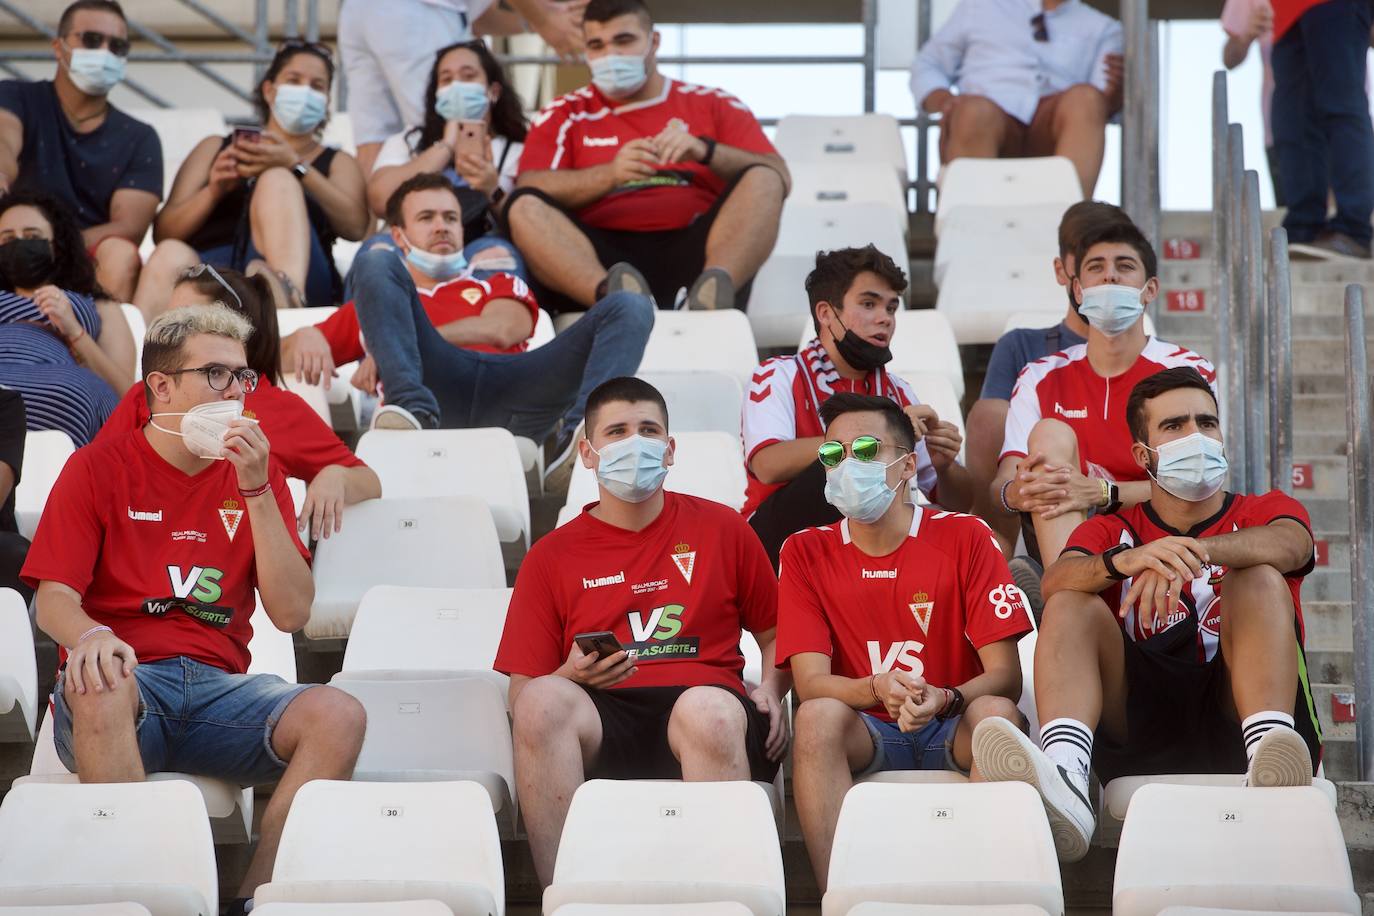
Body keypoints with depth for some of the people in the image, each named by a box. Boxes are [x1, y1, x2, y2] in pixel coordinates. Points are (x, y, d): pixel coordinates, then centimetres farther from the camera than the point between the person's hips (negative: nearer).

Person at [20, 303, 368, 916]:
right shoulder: (99, 469, 8)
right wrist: (90, 635, -26)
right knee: (100, 684, -39)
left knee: (338, 715, -26)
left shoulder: (253, 472, 15)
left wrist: (257, 491, -4)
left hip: (217, 687, 3)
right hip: (125, 686, -3)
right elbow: (53, 601, -1)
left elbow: (291, 613, 4)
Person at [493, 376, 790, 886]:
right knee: (545, 699, -34)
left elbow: (775, 634, 26)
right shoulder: (552, 557, 17)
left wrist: (771, 691, 5)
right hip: (600, 721, 1)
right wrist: (572, 677, -9)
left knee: (708, 709, -37)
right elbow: (523, 691, 12)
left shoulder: (721, 529, 18)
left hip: (707, 709, 0)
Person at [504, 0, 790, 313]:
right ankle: (613, 298, -50)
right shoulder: (564, 115, 20)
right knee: (523, 208, -24)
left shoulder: (713, 105, 20)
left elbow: (778, 178, 6)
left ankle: (714, 286, -48)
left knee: (762, 180, -19)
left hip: (692, 254, 0)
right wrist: (611, 174, -16)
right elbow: (529, 189, 1)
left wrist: (704, 151, -13)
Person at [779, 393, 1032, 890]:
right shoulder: (806, 552, 3)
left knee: (996, 713, -32)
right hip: (865, 734, 1)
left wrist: (945, 699, -29)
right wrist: (877, 689, -29)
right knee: (817, 715, -31)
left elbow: (1005, 675, -7)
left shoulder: (964, 538, -1)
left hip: (952, 729, -1)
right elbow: (810, 681, -7)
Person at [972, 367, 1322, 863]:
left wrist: (1196, 554, -31)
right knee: (1073, 604, -14)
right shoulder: (1110, 531, 20)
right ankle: (1063, 779, -45)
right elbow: (1055, 580, -6)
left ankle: (1269, 767, -49)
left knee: (1259, 579, -19)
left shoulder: (1265, 511, 18)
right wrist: (1124, 560, -29)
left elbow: (1288, 545, -11)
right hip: (1142, 730, 1)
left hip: (1237, 718, -1)